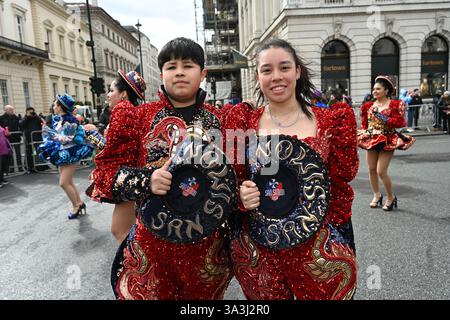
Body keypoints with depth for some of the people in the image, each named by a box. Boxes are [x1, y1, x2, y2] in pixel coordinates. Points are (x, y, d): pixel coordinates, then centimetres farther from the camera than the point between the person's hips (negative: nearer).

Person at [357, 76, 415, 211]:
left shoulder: (395, 105, -4)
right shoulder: (368, 106, 9)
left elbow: (399, 122, -11)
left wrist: (384, 119, -17)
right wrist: (362, 134, 3)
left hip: (387, 141, -5)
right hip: (371, 140, 5)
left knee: (381, 171, -10)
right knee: (371, 169, 8)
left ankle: (391, 197, 13)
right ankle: (377, 195, 27)